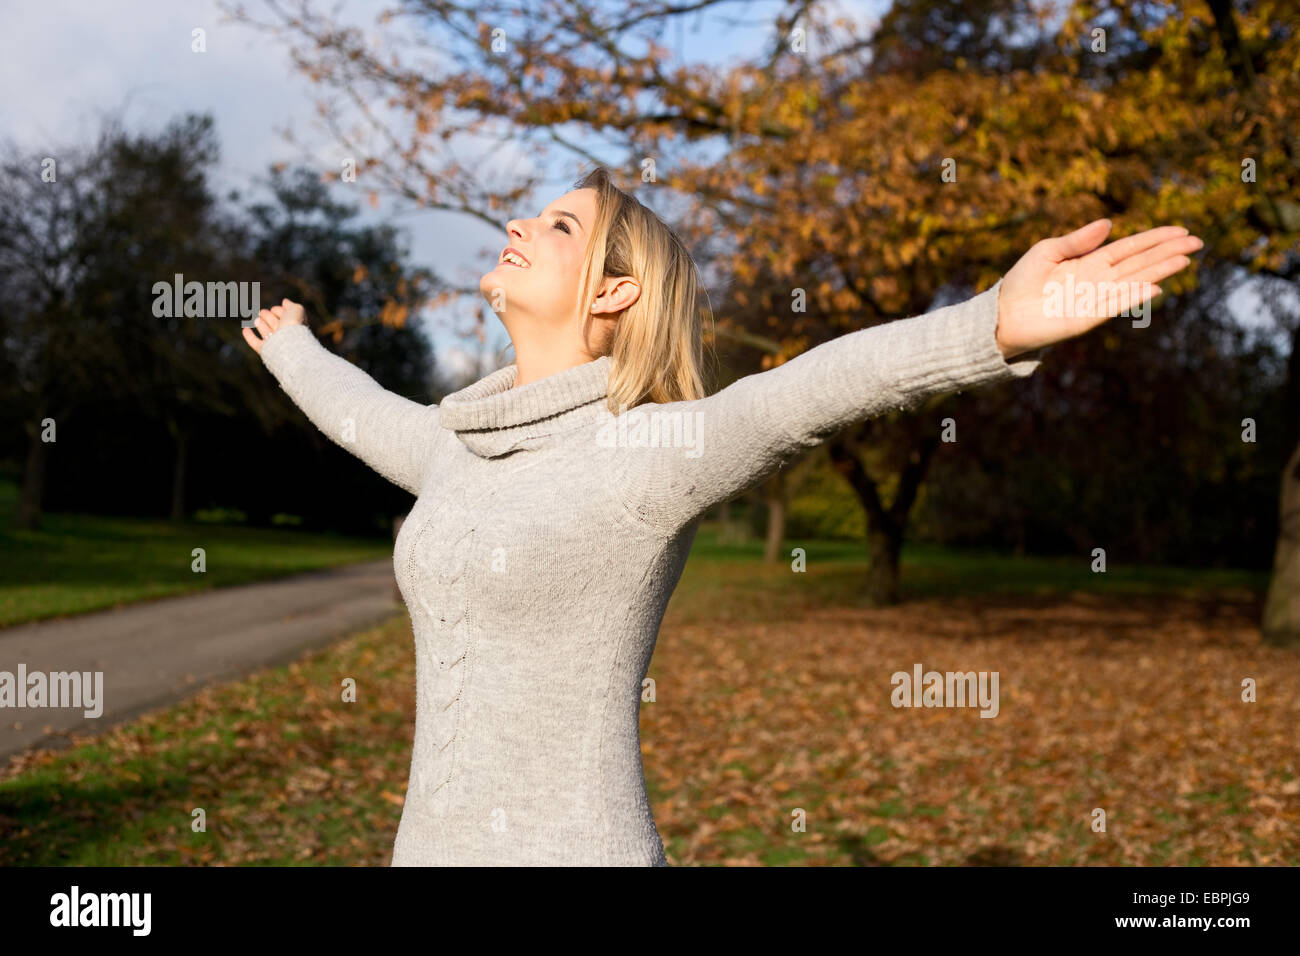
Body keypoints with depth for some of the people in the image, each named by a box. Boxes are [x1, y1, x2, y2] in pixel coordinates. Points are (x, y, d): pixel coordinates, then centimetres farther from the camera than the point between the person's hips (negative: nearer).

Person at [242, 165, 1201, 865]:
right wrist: (291, 347, 52)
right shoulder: (457, 447, 10)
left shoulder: (652, 451, -12)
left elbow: (807, 393, -31)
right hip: (435, 850, 7)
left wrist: (1001, 322, -48)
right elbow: (360, 409, 32)